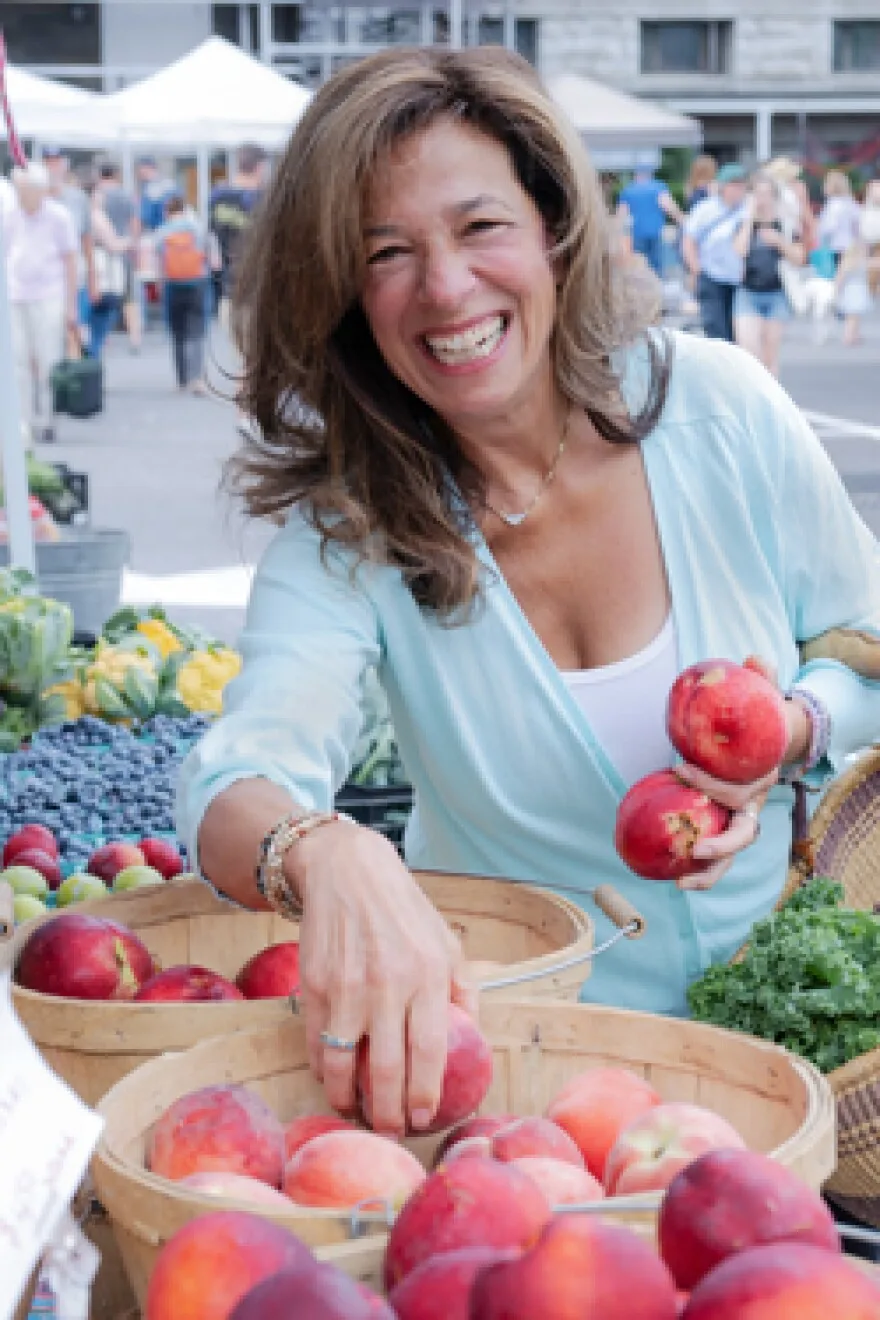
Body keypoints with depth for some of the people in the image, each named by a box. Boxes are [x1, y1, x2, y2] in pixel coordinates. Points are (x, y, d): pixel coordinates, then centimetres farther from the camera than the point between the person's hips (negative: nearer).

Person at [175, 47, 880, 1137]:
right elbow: (237, 779, -28)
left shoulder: (717, 405, -8)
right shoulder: (347, 525, -11)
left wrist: (789, 731, -18)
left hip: (768, 993, 0)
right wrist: (328, 857, -52)